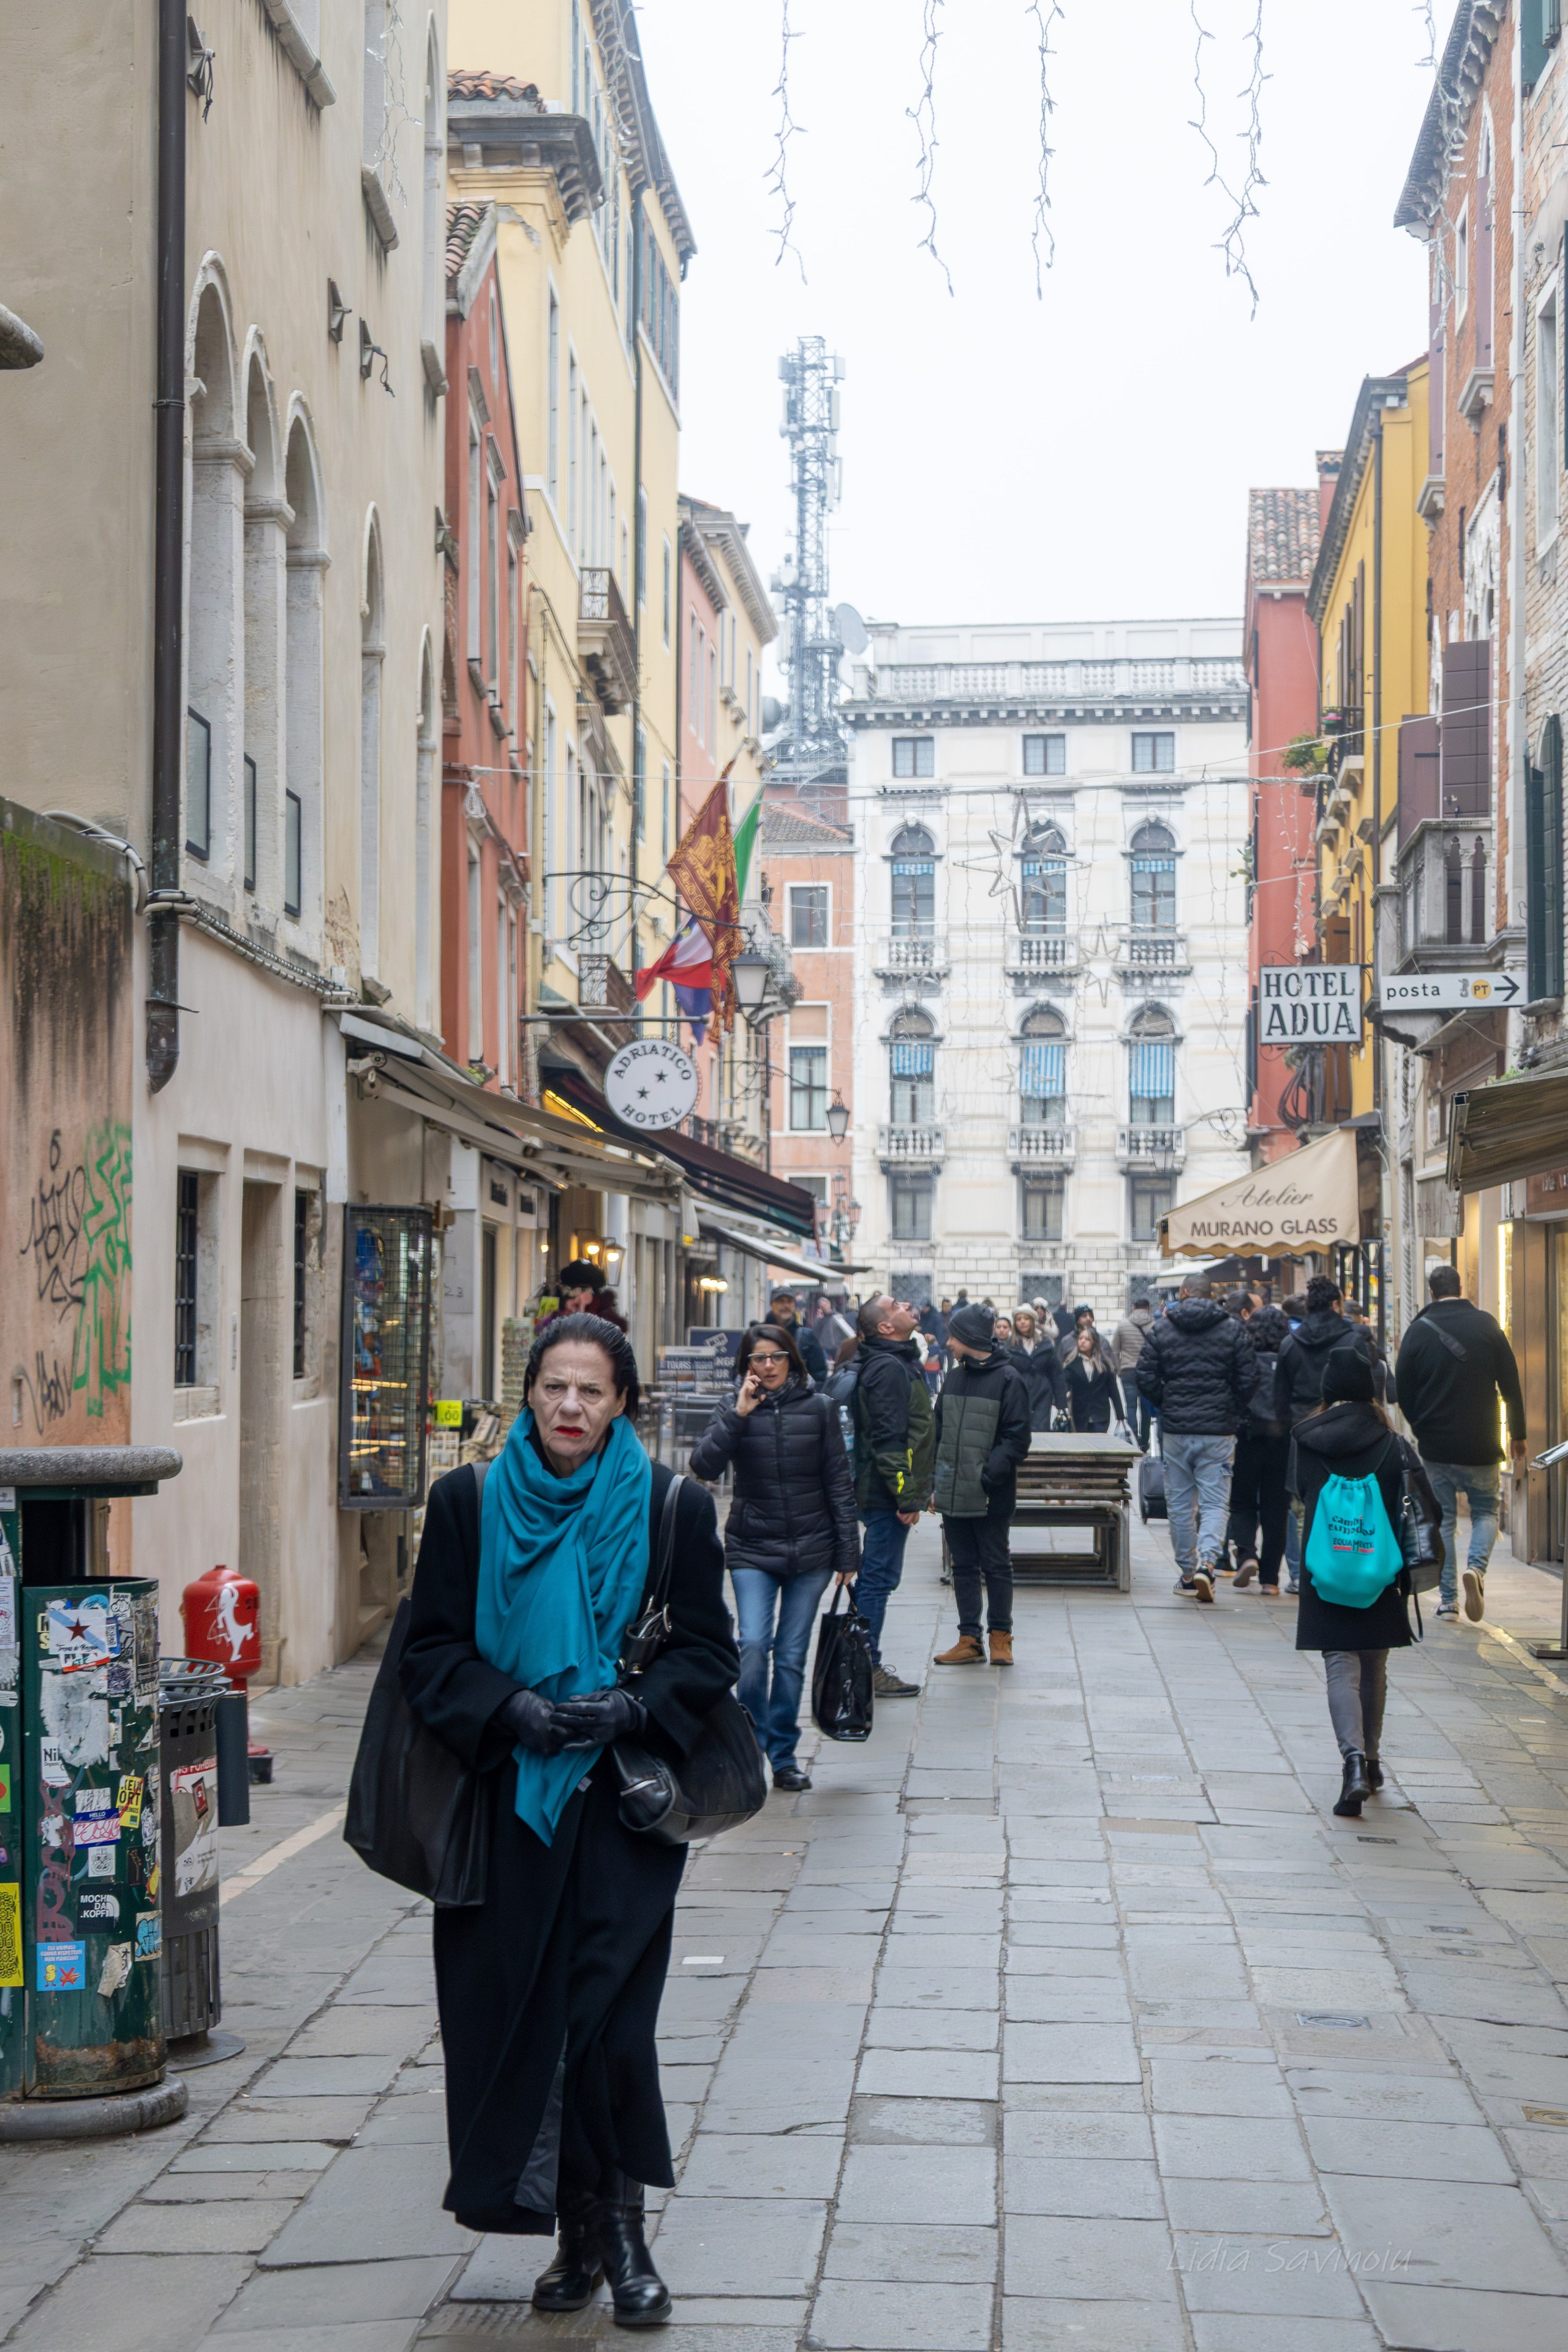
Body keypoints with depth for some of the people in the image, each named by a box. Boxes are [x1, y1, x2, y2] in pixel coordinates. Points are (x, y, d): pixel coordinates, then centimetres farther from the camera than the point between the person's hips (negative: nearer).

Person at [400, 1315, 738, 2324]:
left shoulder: (673, 1507, 0)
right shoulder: (468, 1503, 3)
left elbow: (709, 1652, 2)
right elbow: (433, 1647, 3)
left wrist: (634, 1705, -16)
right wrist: (511, 1707, -14)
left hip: (623, 1803, -1)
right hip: (507, 1798, 2)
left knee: (611, 2011, -8)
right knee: (523, 2006, 1)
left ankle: (621, 2230, 7)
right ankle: (579, 2234, 14)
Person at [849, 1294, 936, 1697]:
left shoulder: (896, 1362, 16)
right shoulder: (889, 1368, -17)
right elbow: (887, 1438, -23)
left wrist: (911, 1491, 21)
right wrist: (907, 1497, -22)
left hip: (876, 1493, 10)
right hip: (887, 1495, -10)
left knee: (874, 1578, 14)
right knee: (879, 1579, -5)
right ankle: (868, 1670, -1)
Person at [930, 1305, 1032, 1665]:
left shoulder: (1007, 1379, -8)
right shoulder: (954, 1377, 12)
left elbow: (1016, 1438, -12)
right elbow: (939, 1431, 14)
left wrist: (991, 1476, -21)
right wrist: (935, 1484, 7)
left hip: (990, 1496, -6)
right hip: (953, 1493, 6)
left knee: (996, 1565, 4)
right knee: (963, 1566, 9)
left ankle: (1001, 1636, 15)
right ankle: (970, 1640, 13)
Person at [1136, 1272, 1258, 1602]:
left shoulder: (1160, 1328, 0)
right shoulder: (1233, 1329, -1)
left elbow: (1146, 1378, -2)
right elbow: (1248, 1380, -2)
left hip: (1175, 1429, 1)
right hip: (1218, 1430, -1)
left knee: (1180, 1503, 11)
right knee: (1215, 1503, 1)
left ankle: (1187, 1572, 16)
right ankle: (1206, 1562, -20)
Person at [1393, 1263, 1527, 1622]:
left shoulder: (1418, 1331, -3)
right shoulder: (1486, 1324, -3)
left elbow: (1403, 1391, 0)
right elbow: (1511, 1386, -1)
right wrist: (1518, 1435, 8)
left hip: (1435, 1445, 0)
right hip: (1481, 1445, 0)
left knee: (1442, 1519, 10)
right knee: (1486, 1511, 14)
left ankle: (1448, 1599, 7)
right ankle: (1476, 1567, -14)